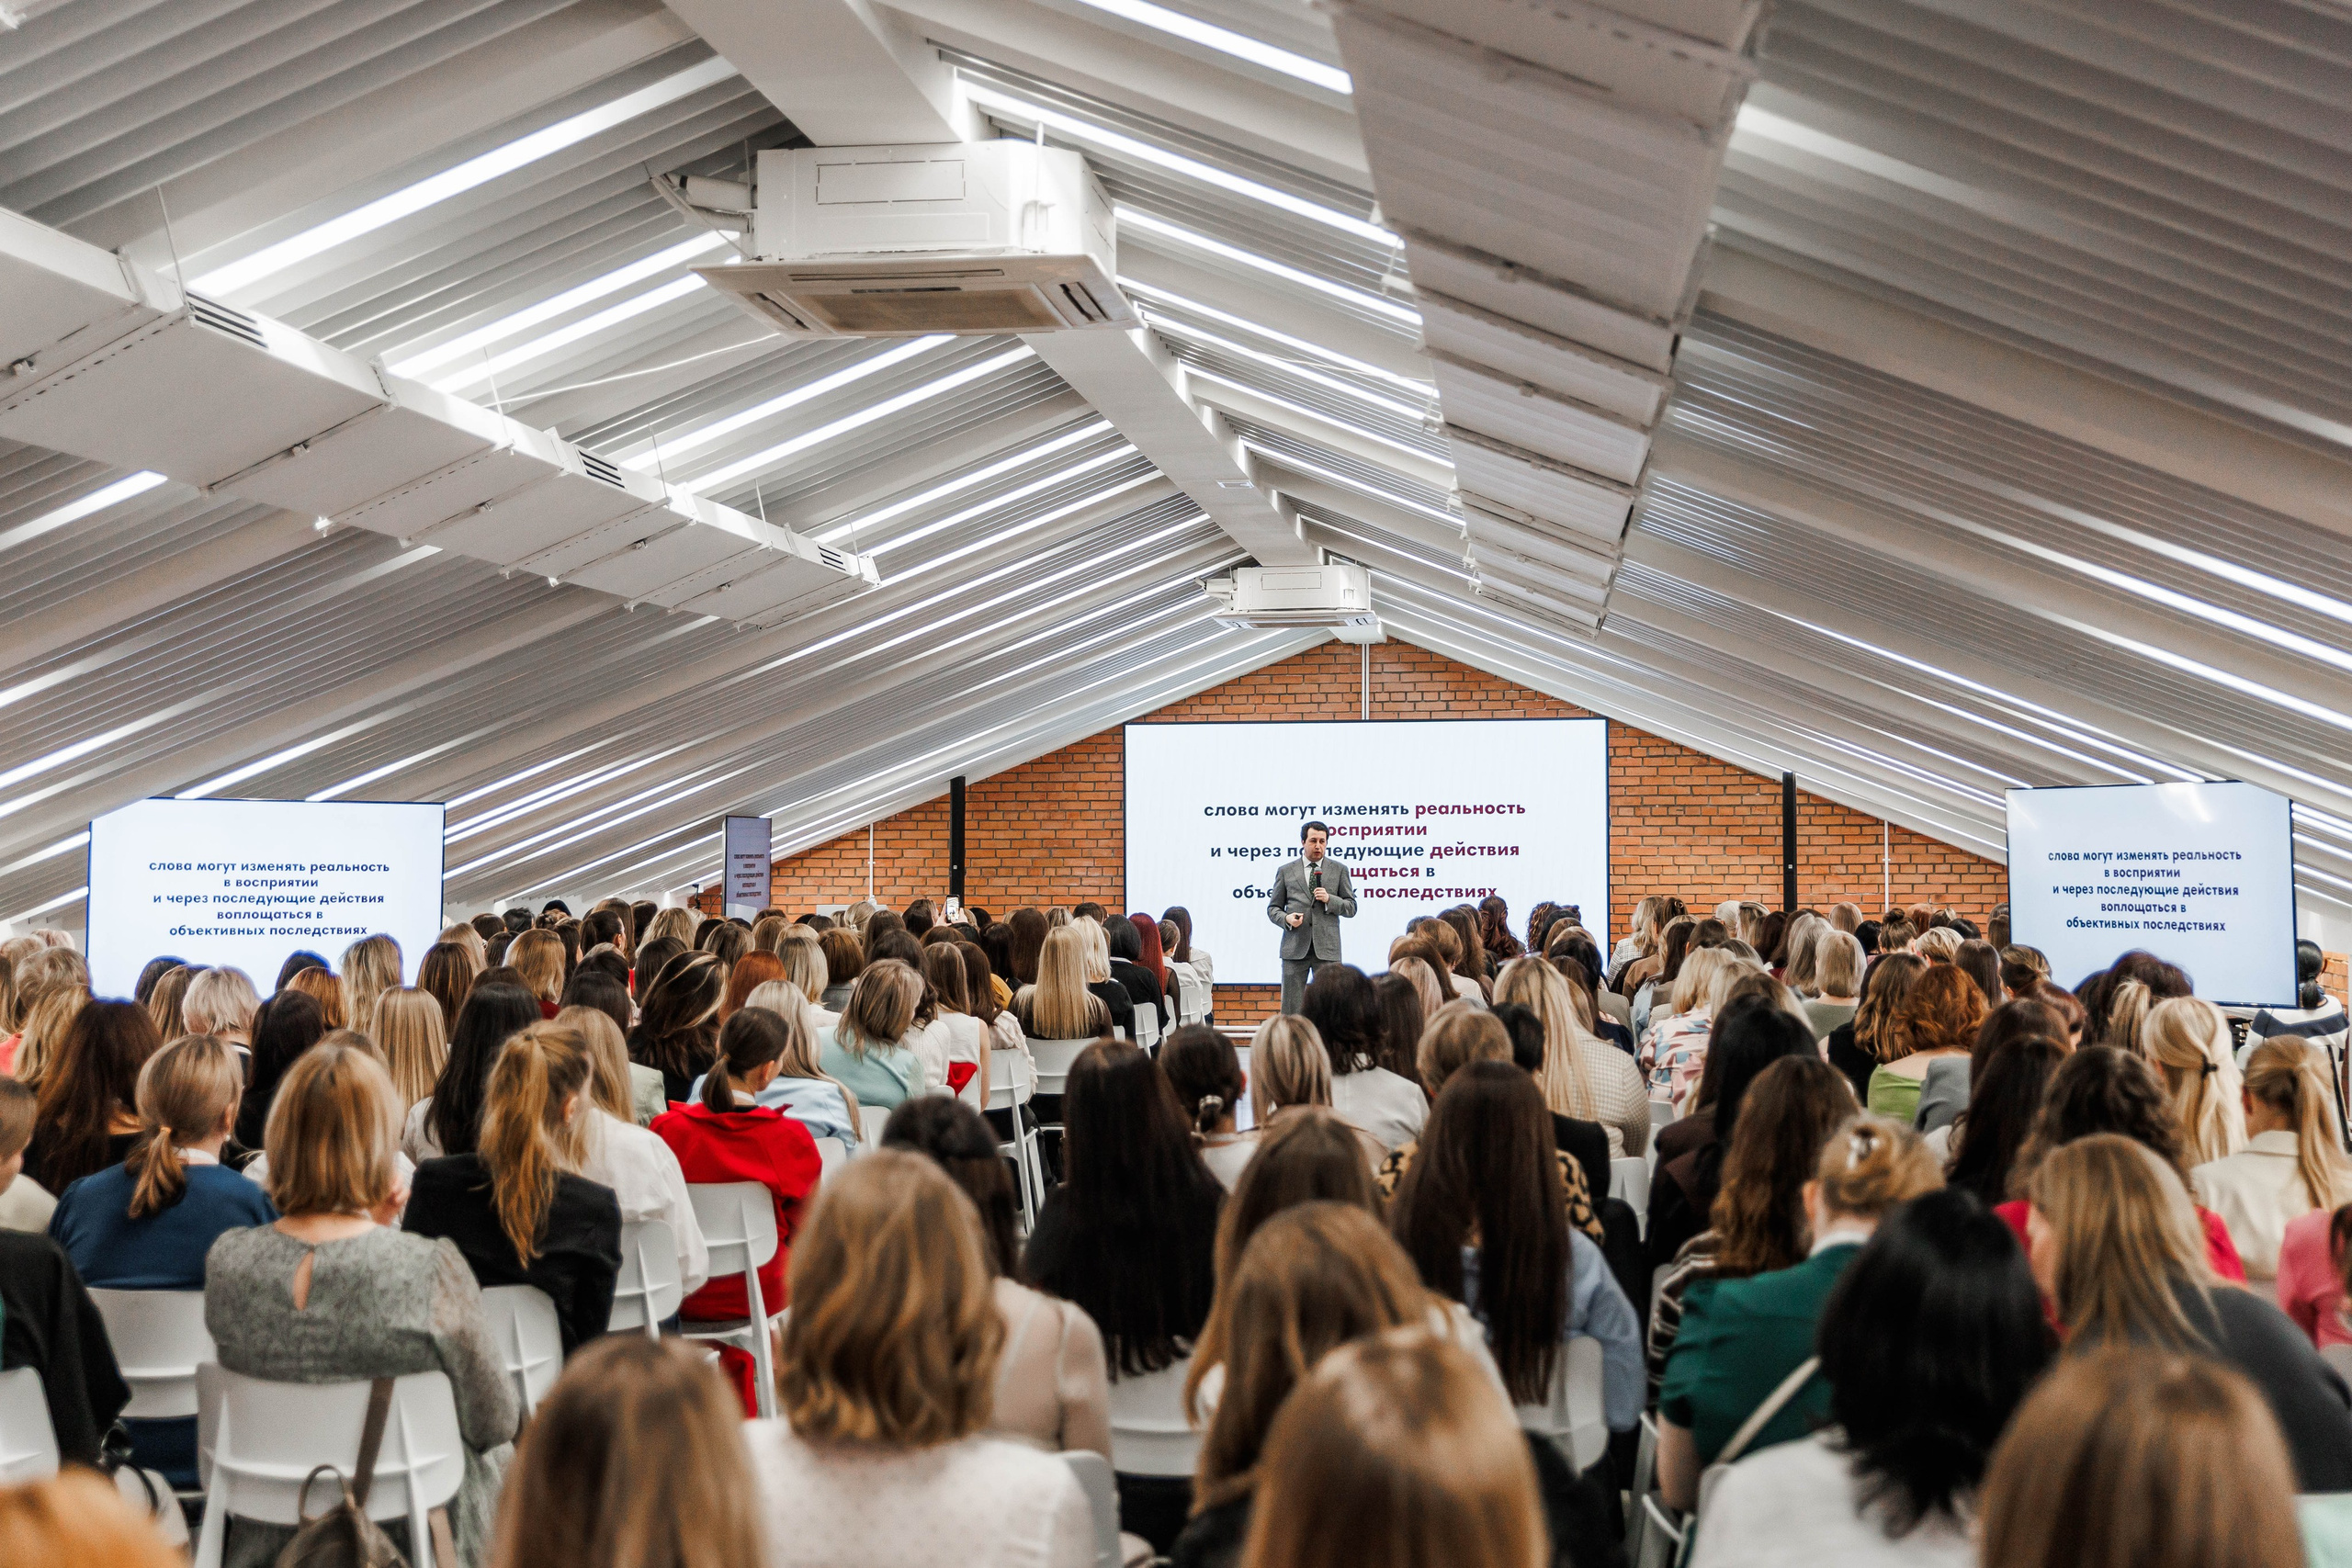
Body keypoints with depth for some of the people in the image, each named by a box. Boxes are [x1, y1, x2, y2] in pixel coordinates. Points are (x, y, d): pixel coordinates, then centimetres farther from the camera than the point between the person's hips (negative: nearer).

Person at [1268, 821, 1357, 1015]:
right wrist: (1286, 919, -8)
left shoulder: (1339, 870, 11)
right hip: (1295, 948, 0)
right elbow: (1273, 908, 13)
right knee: (1291, 1006, 1)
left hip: (1327, 948, 0)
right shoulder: (1285, 872, 11)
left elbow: (1351, 907, 9)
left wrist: (1329, 899, -9)